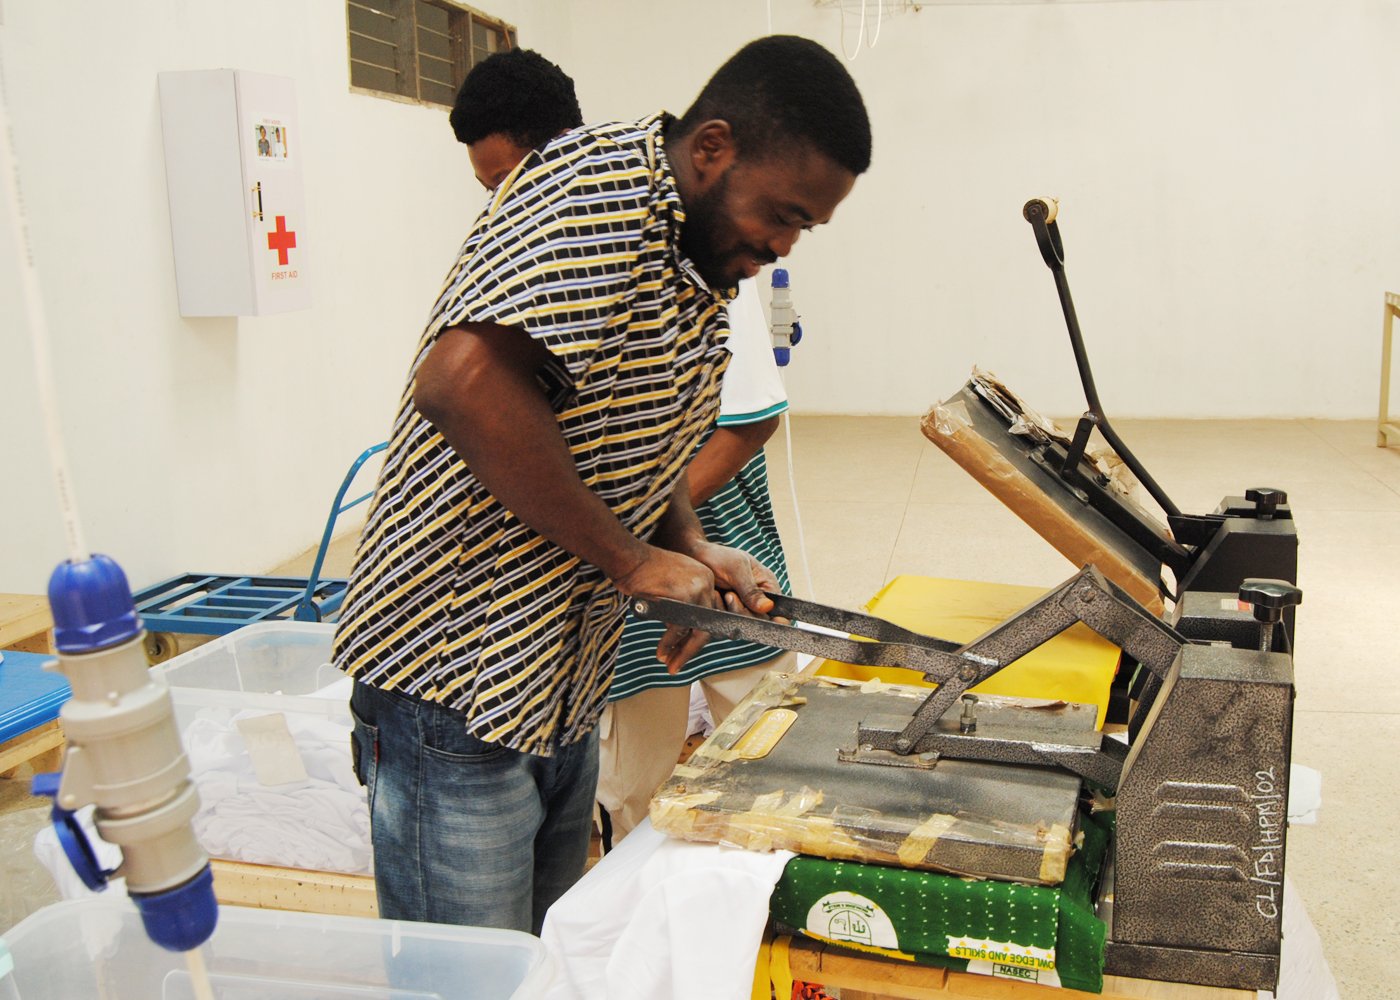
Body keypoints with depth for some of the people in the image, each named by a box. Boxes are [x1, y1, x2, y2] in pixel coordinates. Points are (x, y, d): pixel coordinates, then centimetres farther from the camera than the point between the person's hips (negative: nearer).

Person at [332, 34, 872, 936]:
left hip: (565, 684, 9)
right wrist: (633, 559, -23)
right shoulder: (602, 185, -19)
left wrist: (693, 548, 1)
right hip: (456, 685, -9)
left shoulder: (705, 267, 11)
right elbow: (463, 383, -33)